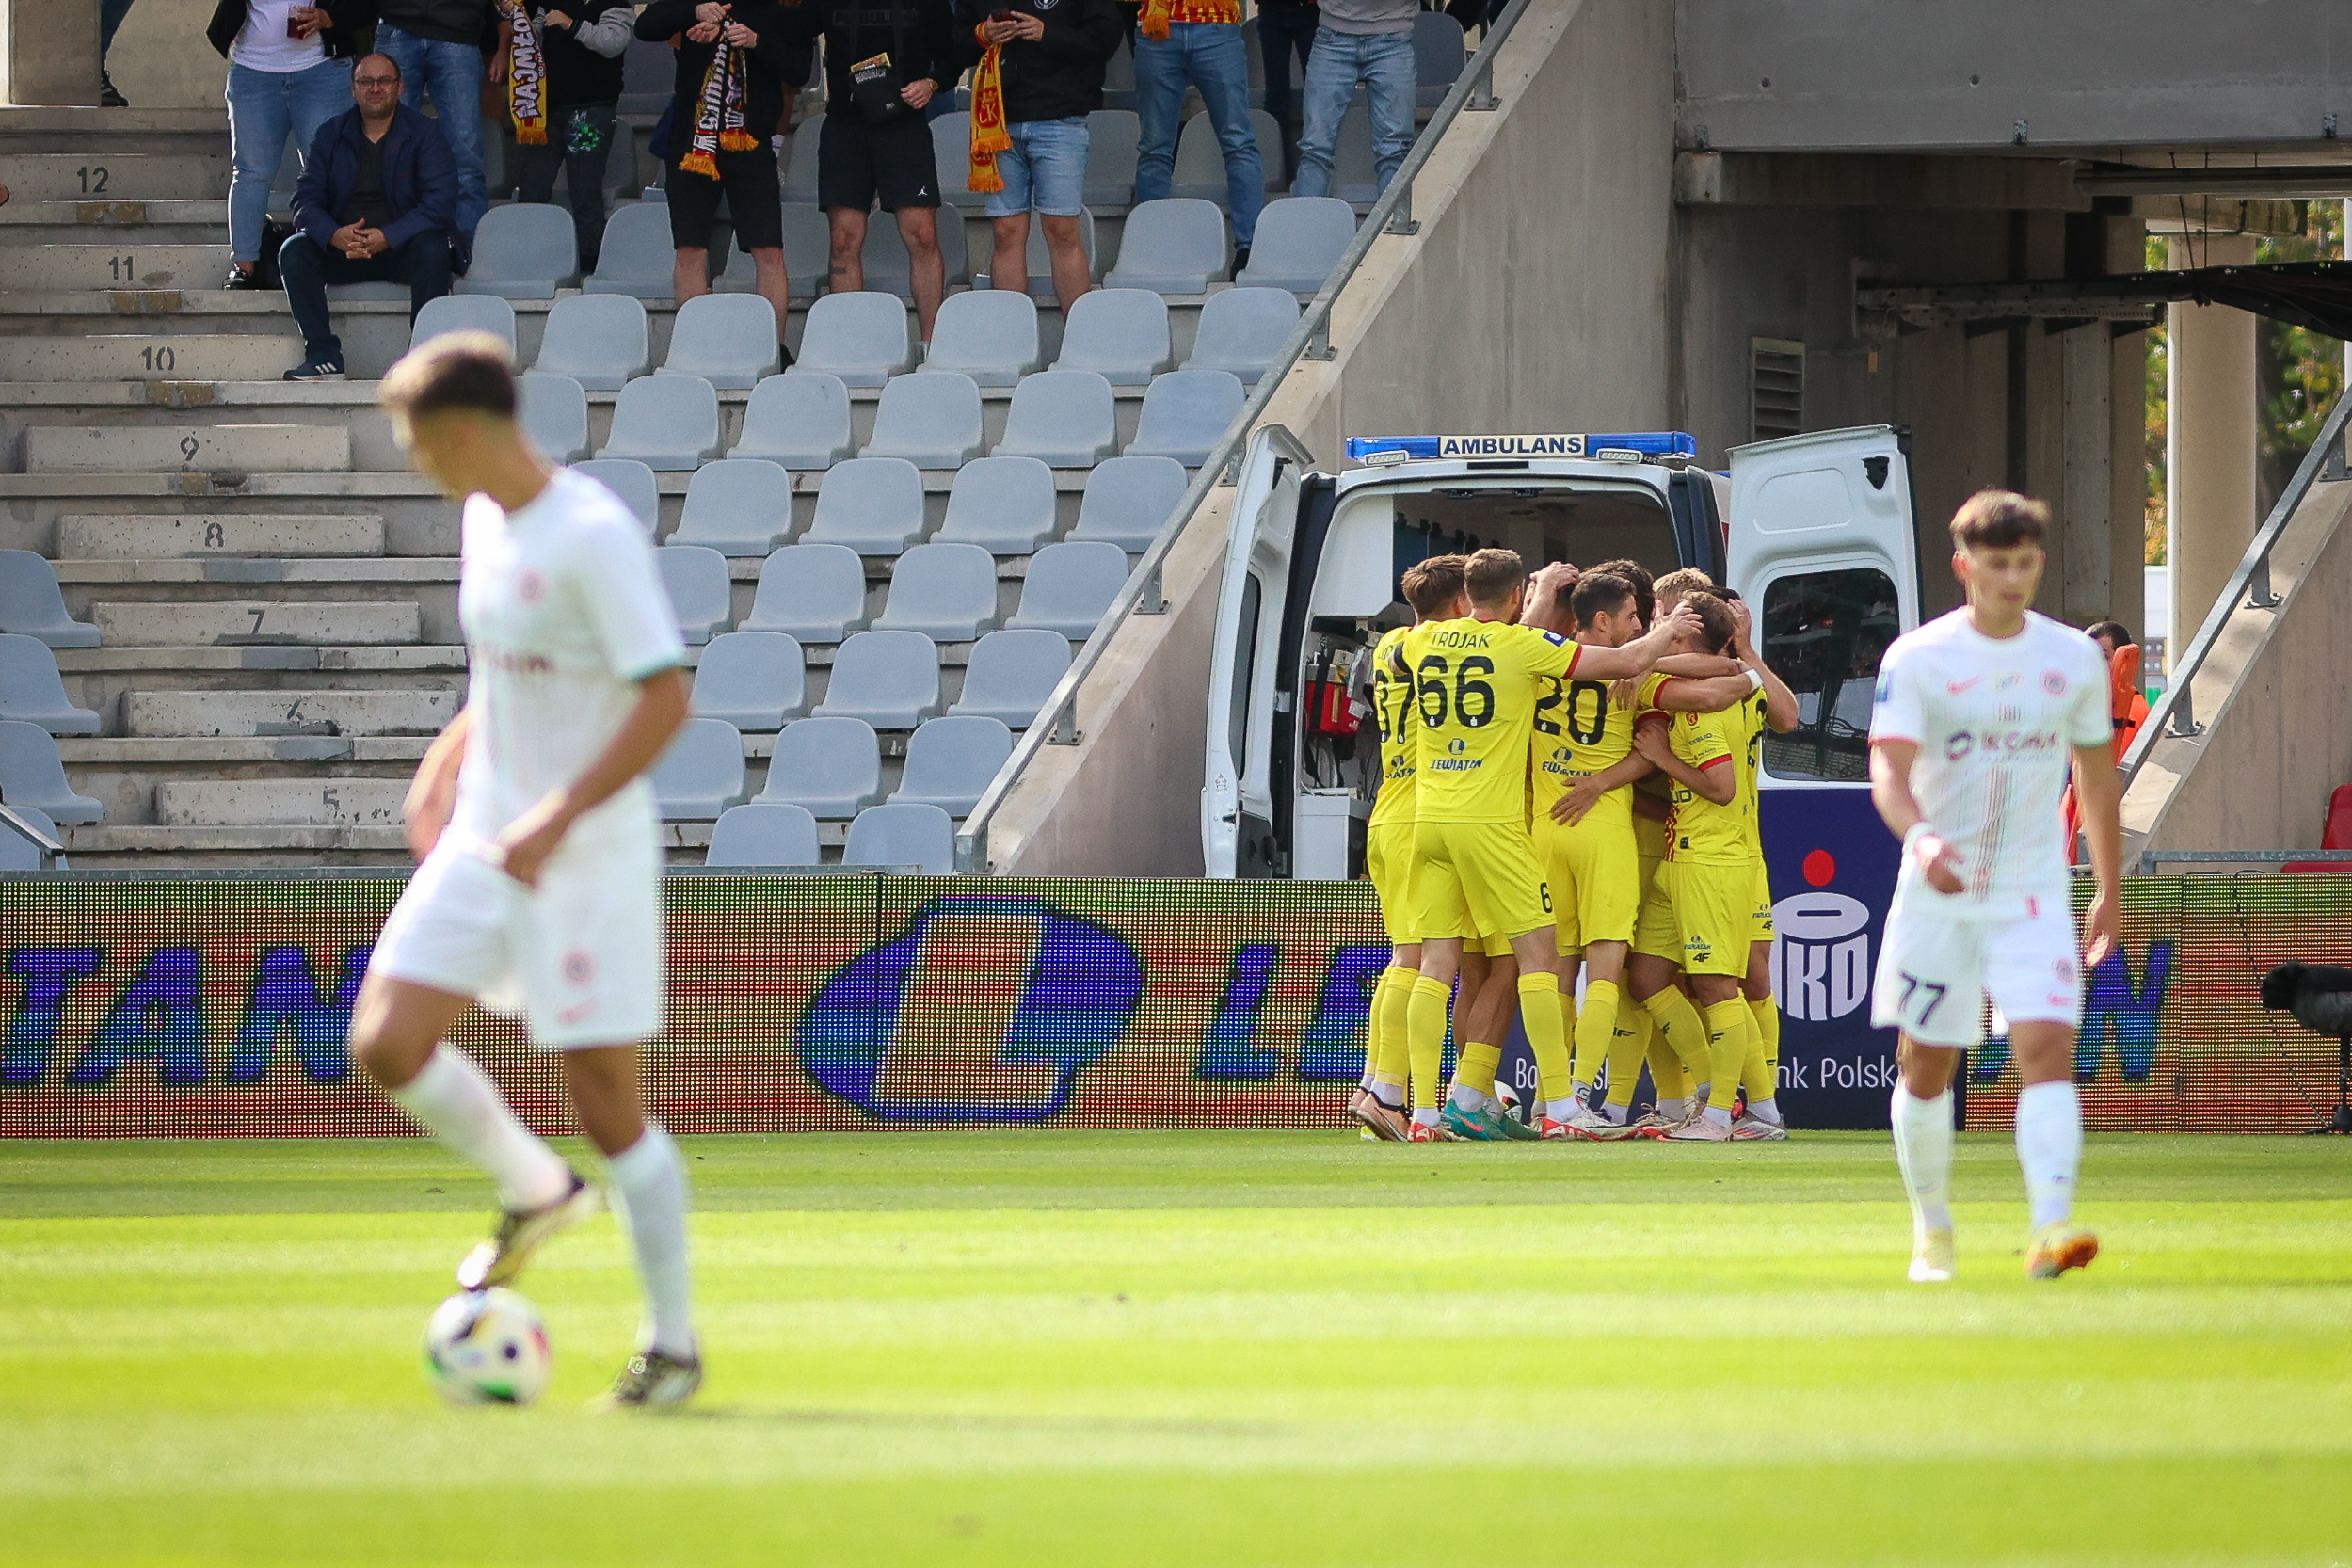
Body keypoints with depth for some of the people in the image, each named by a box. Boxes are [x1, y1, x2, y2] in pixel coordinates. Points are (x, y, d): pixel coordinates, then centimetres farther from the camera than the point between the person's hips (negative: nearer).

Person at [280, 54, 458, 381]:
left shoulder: (423, 133, -1)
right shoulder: (331, 135, 7)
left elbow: (441, 201, -13)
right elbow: (306, 200, 0)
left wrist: (388, 237, -26)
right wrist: (334, 235, -24)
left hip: (402, 248, -3)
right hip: (342, 252, 3)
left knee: (432, 248, -34)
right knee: (294, 250, -23)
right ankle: (323, 356, -25)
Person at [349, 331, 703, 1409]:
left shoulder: (594, 534, -18)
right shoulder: (486, 520, 9)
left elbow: (665, 699, -22)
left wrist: (558, 817, -27)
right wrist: (446, 763, 14)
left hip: (591, 854, -8)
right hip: (484, 838, 8)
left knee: (605, 1100, -4)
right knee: (386, 1046, -4)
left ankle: (672, 1347, 9)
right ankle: (536, 1191, 20)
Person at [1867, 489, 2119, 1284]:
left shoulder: (2075, 658, 4)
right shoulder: (1917, 659, -6)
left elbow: (2096, 775, 15)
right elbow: (1889, 771, -17)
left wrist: (2109, 891, 18)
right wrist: (1921, 837, -38)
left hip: (2033, 895, 1)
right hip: (1936, 895, -1)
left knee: (2048, 1048, -17)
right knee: (1927, 1066, 7)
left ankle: (2051, 1230, -26)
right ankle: (1931, 1231, 27)